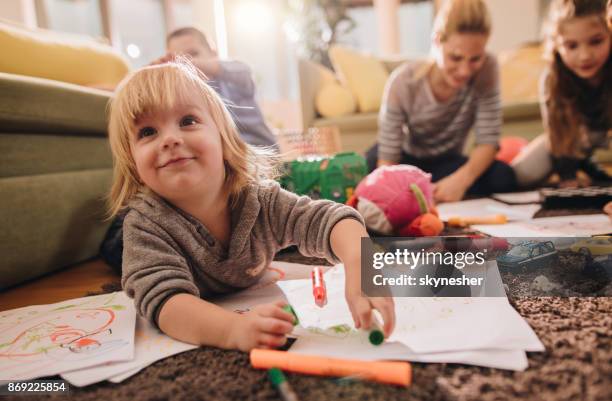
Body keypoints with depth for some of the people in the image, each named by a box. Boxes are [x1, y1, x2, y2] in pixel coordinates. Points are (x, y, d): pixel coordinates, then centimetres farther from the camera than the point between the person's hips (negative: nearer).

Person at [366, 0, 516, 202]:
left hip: (445, 160, 2)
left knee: (503, 177, -26)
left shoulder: (487, 68, -24)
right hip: (403, 156, -2)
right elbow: (388, 158, -26)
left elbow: (488, 141, -23)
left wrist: (461, 179, -45)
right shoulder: (403, 81, -28)